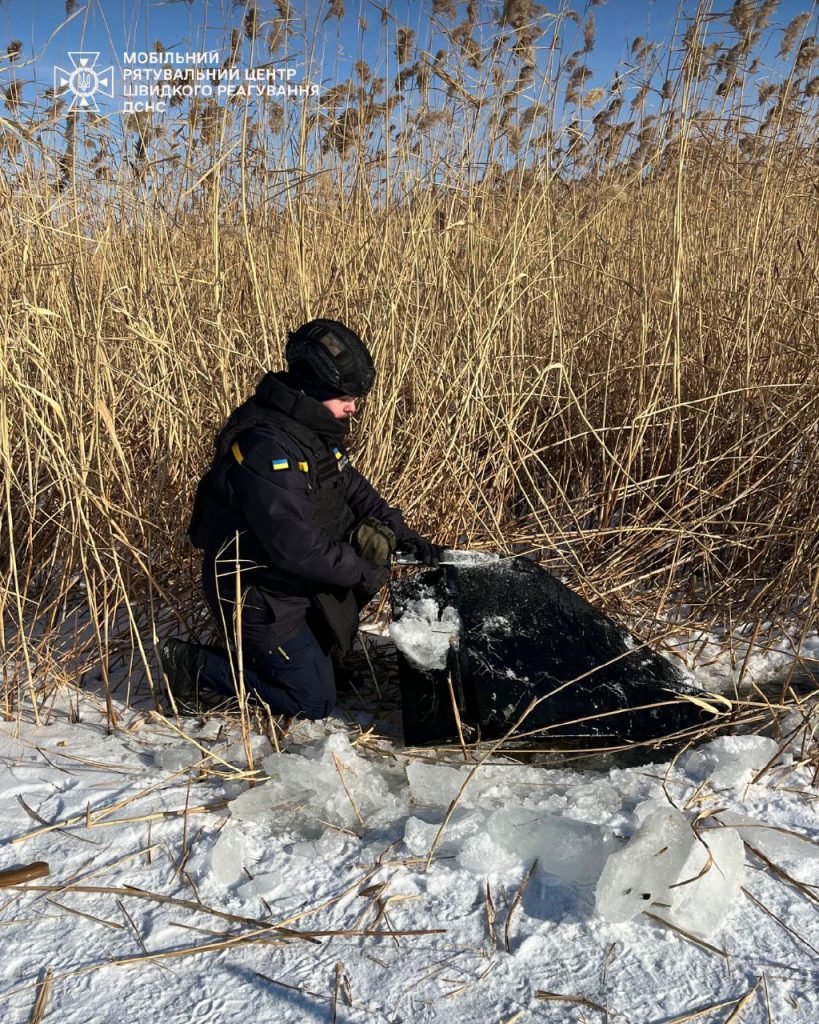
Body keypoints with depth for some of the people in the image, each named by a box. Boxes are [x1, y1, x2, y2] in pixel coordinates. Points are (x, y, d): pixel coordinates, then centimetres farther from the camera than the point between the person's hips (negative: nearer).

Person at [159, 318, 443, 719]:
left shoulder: (316, 429, 0)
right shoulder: (266, 447, -31)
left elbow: (351, 486, 12)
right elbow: (296, 546, -32)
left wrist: (401, 533, 1)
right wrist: (363, 572, -20)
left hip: (297, 578, 9)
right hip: (257, 594, -9)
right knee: (314, 701, -1)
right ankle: (193, 664, 6)